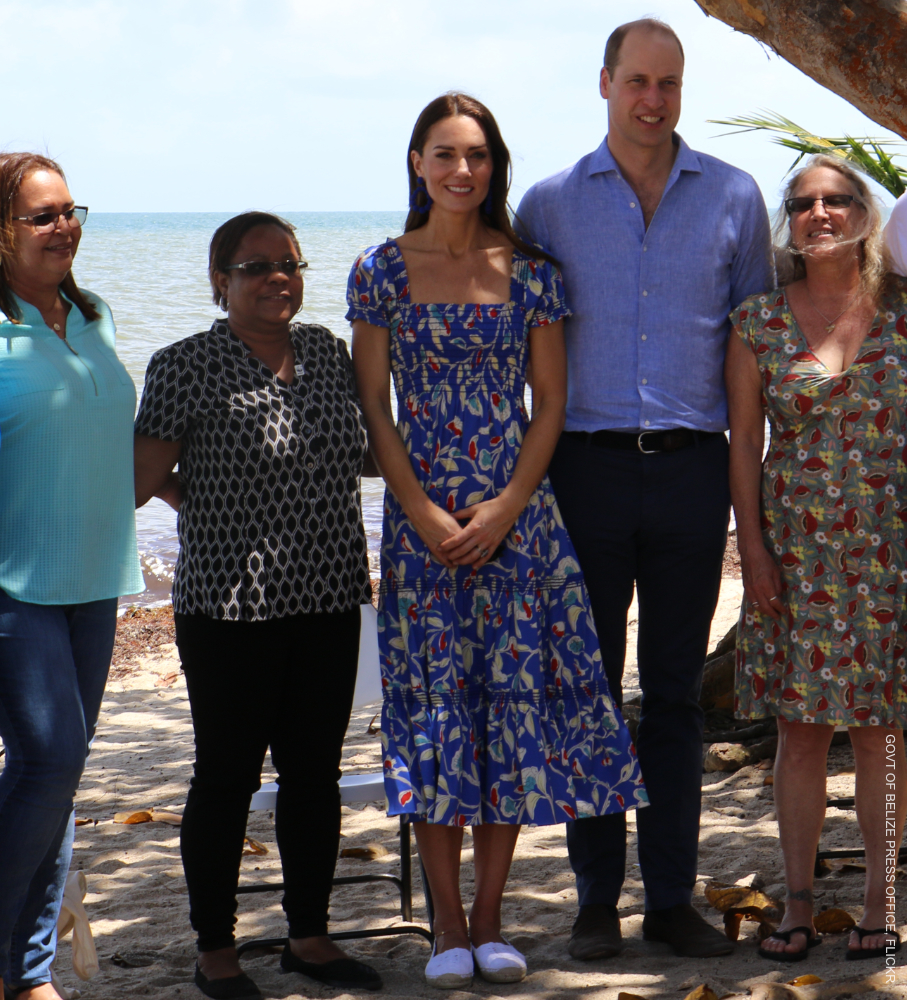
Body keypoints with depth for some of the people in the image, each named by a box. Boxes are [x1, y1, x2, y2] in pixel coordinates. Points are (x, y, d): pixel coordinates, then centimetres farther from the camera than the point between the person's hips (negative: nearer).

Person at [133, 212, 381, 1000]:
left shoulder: (328, 352, 9)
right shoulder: (186, 367, -8)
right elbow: (141, 484, -7)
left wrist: (358, 562, 19)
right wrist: (207, 507, 7)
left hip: (328, 602, 5)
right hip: (228, 608, -5)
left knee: (315, 772, 11)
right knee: (227, 777, 3)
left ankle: (310, 936, 24)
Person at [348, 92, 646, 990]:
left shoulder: (530, 272, 4)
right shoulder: (382, 270, 3)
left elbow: (550, 403, 4)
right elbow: (372, 407, 1)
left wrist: (507, 506, -8)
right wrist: (424, 513, -9)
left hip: (517, 513, 1)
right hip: (421, 517, -1)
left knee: (515, 699, 0)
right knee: (434, 706, -1)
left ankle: (489, 917, 11)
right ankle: (446, 924, 9)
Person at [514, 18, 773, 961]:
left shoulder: (732, 196, 8)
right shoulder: (551, 203, 6)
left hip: (691, 464, 1)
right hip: (587, 463, 0)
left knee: (675, 693, 6)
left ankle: (672, 896, 13)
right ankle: (597, 898, 11)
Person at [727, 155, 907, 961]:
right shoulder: (760, 322, 3)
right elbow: (744, 440, 5)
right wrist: (753, 547, -1)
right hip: (797, 553, 1)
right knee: (800, 729, 3)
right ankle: (798, 903, 12)